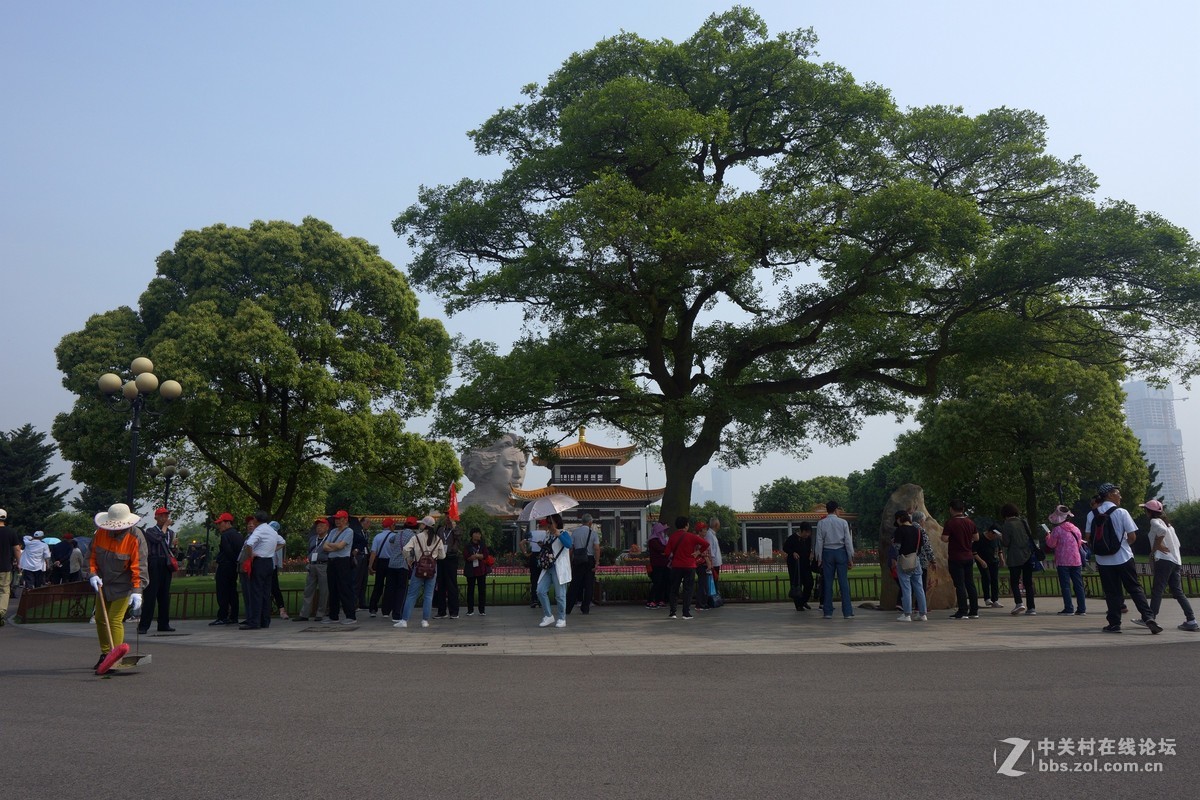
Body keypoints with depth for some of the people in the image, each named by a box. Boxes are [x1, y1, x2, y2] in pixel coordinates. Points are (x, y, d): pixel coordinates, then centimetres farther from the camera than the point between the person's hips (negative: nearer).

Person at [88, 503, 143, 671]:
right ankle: (105, 654, 32)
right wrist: (92, 574, -6)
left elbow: (138, 567, -19)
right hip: (103, 585, 6)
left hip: (123, 586, -6)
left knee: (115, 620, -11)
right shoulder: (101, 533, -7)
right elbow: (91, 556, 8)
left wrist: (137, 592, -25)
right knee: (100, 618, 15)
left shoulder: (134, 539, -20)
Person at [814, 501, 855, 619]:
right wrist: (851, 558, 3)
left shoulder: (821, 523, 0)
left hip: (827, 553, 1)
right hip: (841, 552, -1)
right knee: (844, 582, 0)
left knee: (828, 583, 4)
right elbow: (848, 541, -1)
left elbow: (819, 541, 0)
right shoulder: (843, 522, -1)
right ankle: (848, 612, 0)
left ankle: (828, 612, 5)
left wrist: (819, 558, 4)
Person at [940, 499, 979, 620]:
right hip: (969, 557, 6)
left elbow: (944, 539, -18)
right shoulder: (969, 522, 5)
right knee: (970, 584, 11)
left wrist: (943, 531, 1)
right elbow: (976, 538, 12)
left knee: (959, 585, -3)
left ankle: (963, 611, -4)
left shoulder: (950, 522, -14)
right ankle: (974, 611, 14)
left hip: (955, 558, -6)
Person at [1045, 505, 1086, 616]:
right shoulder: (1076, 529, 8)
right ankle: (1081, 608, 8)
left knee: (1065, 585, -1)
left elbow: (1051, 544, -4)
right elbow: (1079, 544, 16)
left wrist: (1048, 537, 14)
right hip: (1076, 561, 5)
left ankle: (1068, 608, -5)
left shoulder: (1057, 529, -10)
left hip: (1063, 562, -5)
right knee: (1078, 585, 8)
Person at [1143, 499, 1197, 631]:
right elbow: (1177, 543, 21)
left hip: (1164, 560, -9)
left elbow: (1161, 530, -26)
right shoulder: (1167, 523, 23)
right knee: (1178, 592, 8)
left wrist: (1156, 545, -14)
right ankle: (1191, 620, 3)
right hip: (1176, 561, 9)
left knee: (1157, 590, -10)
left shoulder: (1155, 521, -3)